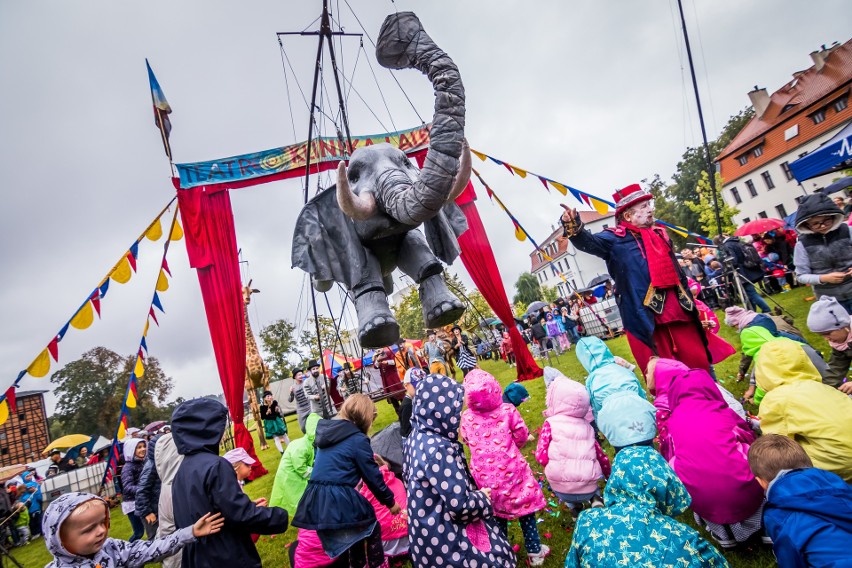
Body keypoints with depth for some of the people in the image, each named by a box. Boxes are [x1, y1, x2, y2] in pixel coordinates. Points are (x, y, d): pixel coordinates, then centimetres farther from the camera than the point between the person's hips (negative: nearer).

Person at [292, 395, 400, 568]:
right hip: (340, 500, -7)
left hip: (317, 502, 7)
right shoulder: (358, 439, -7)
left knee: (354, 534, 28)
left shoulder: (327, 432, 14)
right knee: (372, 529, 17)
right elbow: (373, 477, -3)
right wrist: (390, 501, 10)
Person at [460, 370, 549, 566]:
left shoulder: (466, 417, -11)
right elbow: (522, 436, -2)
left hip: (485, 476, 2)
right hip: (510, 471, -2)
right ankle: (535, 552, 34)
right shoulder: (507, 410, -16)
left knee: (496, 514, 22)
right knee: (525, 510, 19)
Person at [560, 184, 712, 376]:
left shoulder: (660, 234, 16)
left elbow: (676, 272, 23)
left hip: (678, 311, 6)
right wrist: (573, 227, -43)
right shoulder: (616, 238, -3)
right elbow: (589, 243, -22)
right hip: (645, 316, -6)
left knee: (699, 362, 13)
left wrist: (689, 301, 21)